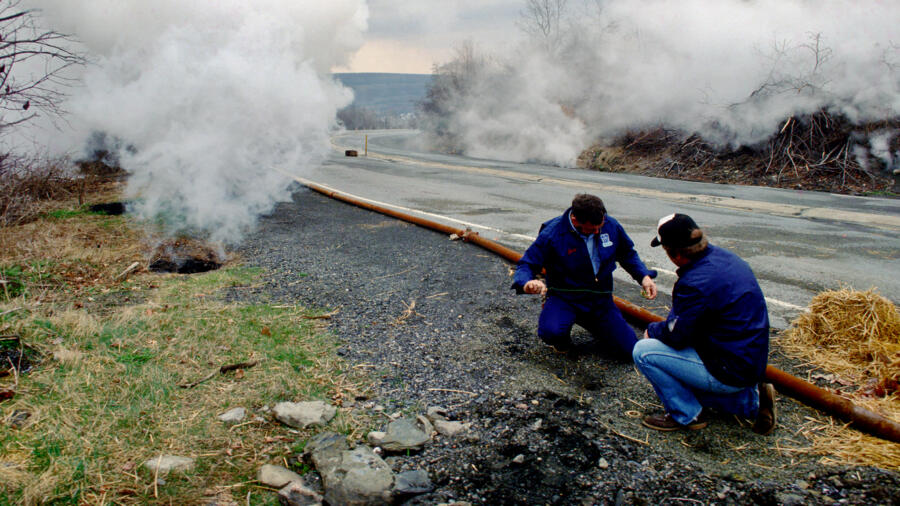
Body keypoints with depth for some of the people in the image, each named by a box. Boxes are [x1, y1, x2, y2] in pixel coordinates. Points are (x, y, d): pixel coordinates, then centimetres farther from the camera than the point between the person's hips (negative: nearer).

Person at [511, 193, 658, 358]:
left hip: (600, 300, 4)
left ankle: (589, 321, 26)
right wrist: (527, 284, -36)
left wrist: (644, 276, -2)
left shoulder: (611, 225, -5)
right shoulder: (552, 233, -18)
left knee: (630, 350, -2)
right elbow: (526, 264, -13)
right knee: (551, 332, -36)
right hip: (564, 298, -4)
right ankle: (562, 337, 6)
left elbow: (628, 254, 14)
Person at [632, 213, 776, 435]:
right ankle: (752, 400, 18)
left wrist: (652, 329, 3)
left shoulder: (695, 283, -27)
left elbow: (676, 336, -17)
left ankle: (686, 415, 2)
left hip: (731, 370, -9)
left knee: (643, 352, -11)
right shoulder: (723, 256, 2)